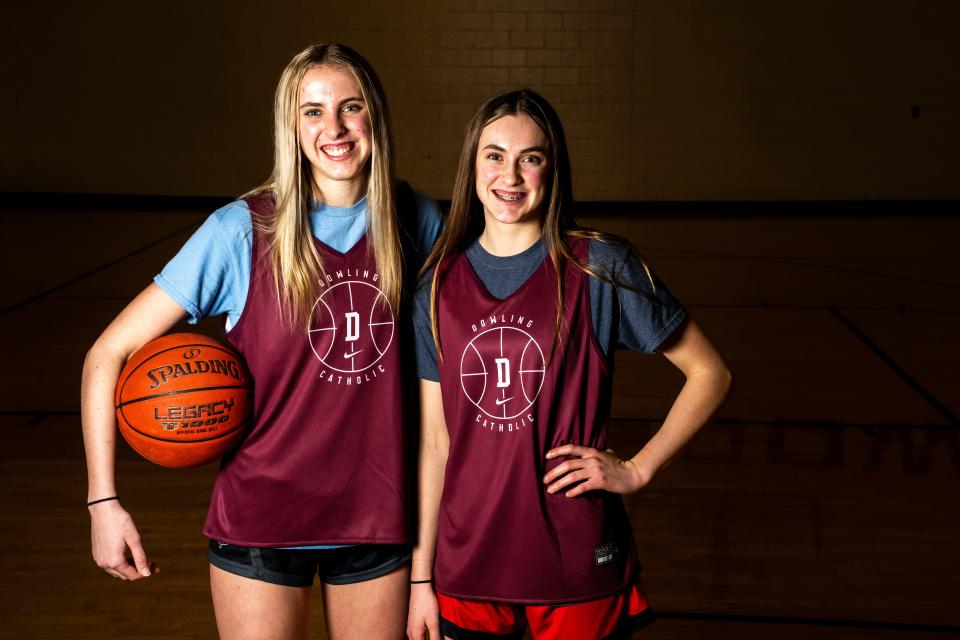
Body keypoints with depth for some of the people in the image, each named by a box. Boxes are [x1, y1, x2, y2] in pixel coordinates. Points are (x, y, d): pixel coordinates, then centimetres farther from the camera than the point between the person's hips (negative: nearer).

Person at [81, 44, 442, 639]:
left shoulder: (415, 220, -3)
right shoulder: (241, 232, -13)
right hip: (262, 519, -2)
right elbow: (108, 355, -9)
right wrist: (104, 501, -15)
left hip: (378, 517, 3)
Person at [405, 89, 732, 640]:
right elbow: (435, 440, 4)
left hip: (578, 566, -2)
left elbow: (710, 373, -1)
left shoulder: (599, 267, -7)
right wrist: (420, 578, 4)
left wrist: (637, 470, -8)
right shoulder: (441, 284, 2)